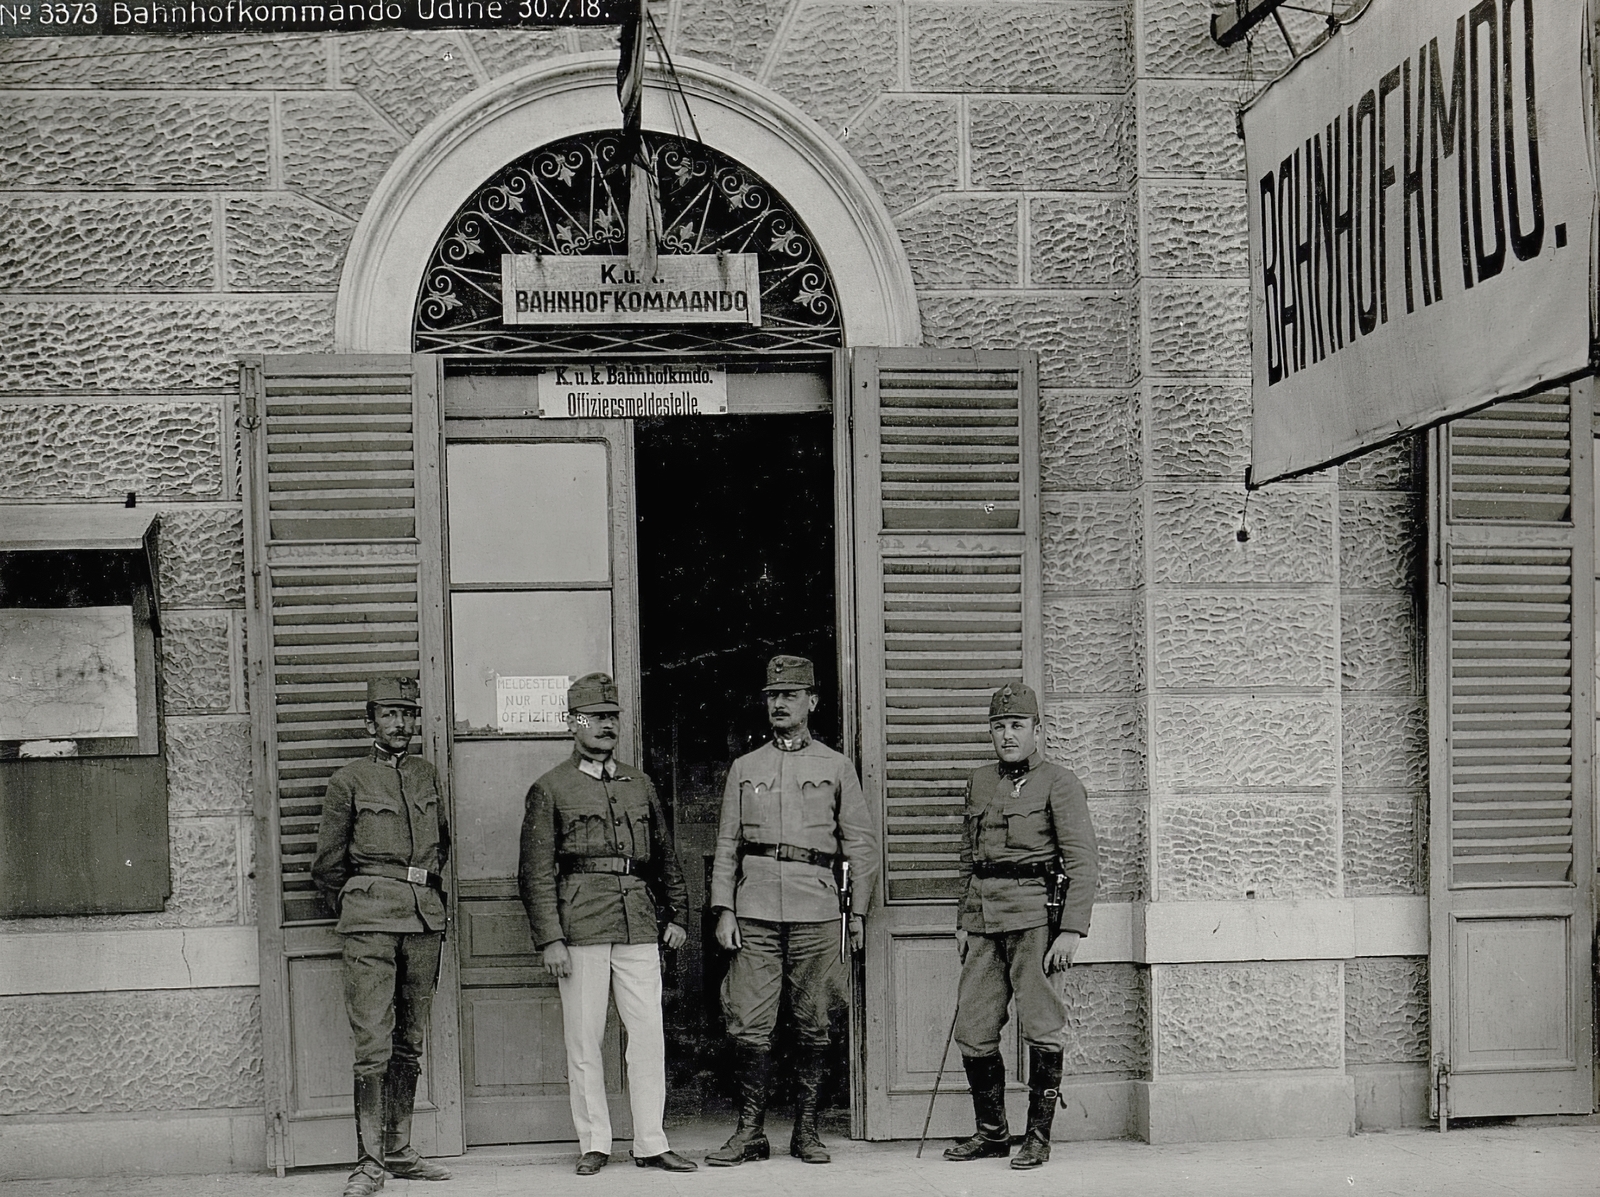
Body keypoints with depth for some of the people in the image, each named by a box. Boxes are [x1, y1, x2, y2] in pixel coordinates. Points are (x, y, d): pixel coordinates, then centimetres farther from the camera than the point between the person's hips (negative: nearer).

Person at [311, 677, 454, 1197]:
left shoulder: (428, 777, 15)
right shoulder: (348, 781, 2)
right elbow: (327, 866, 7)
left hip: (425, 916, 5)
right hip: (370, 922, -5)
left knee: (410, 1042, 9)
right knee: (373, 1044, -10)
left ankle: (400, 1151, 16)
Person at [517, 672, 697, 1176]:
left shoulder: (639, 785, 16)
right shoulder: (550, 789, 2)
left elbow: (665, 856, 22)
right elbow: (536, 873, -2)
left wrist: (676, 915, 16)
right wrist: (550, 939, -9)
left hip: (638, 925, 4)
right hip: (580, 927, -4)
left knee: (649, 1033, 2)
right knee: (584, 1039, 2)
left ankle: (650, 1143, 9)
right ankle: (594, 1144, 12)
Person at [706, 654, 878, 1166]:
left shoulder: (836, 768, 9)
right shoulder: (744, 769, 13)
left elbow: (862, 844, 9)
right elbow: (727, 844, 11)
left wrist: (858, 914, 4)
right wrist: (723, 909, 1)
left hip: (816, 911, -1)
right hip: (755, 908, 1)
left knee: (814, 1027, 3)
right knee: (748, 1025, -4)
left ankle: (806, 1129, 13)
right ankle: (750, 1132, 4)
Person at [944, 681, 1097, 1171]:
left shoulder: (1060, 783, -2)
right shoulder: (979, 783, 16)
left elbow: (1084, 861, -7)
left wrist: (1071, 930, -14)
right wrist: (963, 921, 17)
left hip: (1034, 914, -6)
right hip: (984, 918, 6)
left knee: (1042, 1029, -1)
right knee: (972, 1031, 5)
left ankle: (1038, 1136, 9)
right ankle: (992, 1132, 17)